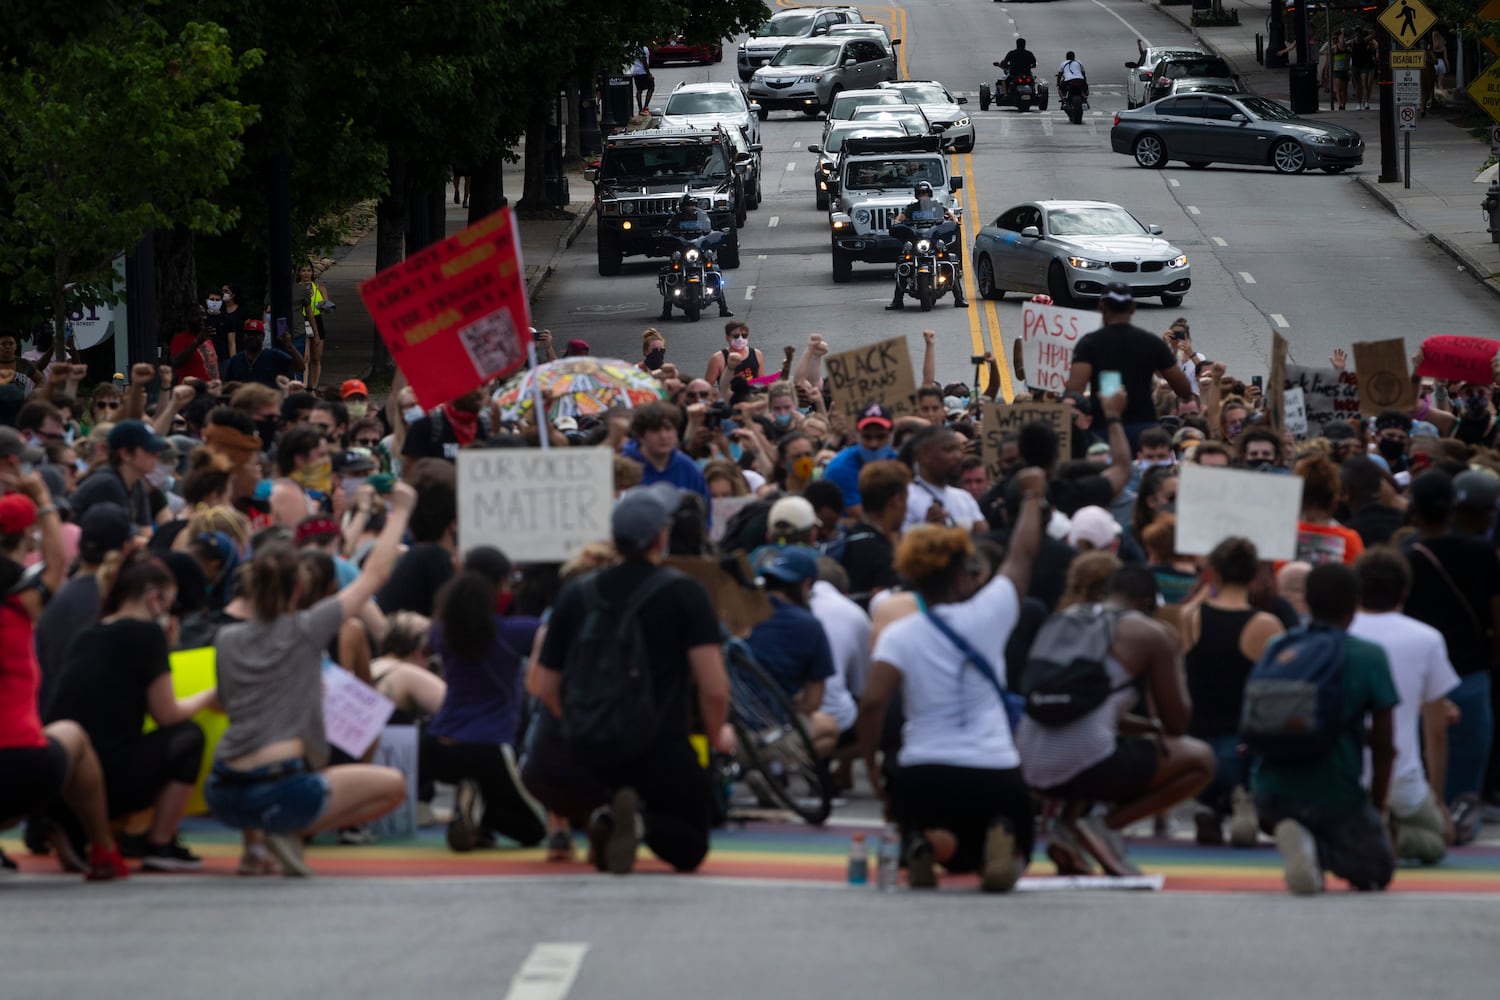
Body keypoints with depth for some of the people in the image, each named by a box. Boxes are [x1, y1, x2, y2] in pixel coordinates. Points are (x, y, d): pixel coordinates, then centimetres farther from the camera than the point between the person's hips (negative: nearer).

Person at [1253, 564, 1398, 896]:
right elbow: (1383, 746, -3)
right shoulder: (1369, 657, -4)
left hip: (1271, 794, 4)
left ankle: (1289, 831, 1)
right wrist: (1376, 806, 11)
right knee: (1378, 870, 18)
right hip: (1337, 794, -4)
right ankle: (1321, 851, -14)